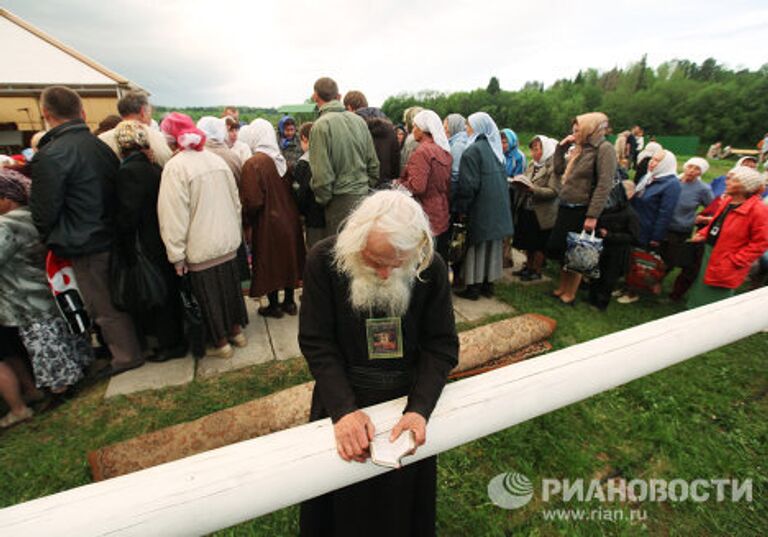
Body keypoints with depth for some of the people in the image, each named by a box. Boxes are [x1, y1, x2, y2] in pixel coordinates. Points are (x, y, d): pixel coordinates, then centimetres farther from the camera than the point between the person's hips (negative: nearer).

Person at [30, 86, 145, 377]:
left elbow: (44, 212, -14)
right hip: (113, 237, 7)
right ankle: (130, 343, 37)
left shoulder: (50, 155, -19)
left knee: (104, 307, 9)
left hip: (85, 247, -7)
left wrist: (49, 241, 5)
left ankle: (127, 355, 22)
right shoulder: (100, 145, 2)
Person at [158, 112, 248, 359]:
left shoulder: (175, 167, -15)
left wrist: (177, 254, -9)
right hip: (229, 241, 6)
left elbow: (174, 215, -15)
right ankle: (236, 331, 33)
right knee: (230, 286, 18)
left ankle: (220, 342, 22)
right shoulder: (216, 159, 3)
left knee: (209, 294, 8)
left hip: (201, 248, -5)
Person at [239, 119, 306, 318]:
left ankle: (274, 306, 22)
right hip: (289, 219, 6)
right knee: (288, 258, 17)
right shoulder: (282, 159, 2)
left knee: (269, 263, 9)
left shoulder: (253, 164, -18)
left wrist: (248, 217, -4)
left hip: (267, 222, -6)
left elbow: (253, 201, -21)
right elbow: (290, 191, 8)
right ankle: (289, 302, 29)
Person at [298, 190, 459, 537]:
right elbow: (316, 343, -16)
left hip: (411, 399, 1)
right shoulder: (324, 260, -20)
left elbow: (442, 346, -12)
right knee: (341, 494, 24)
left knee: (405, 489, 25)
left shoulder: (432, 268, -17)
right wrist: (343, 409, -26)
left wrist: (420, 409, -25)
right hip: (342, 398, 0)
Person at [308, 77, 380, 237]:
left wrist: (322, 200, 0)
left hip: (340, 202, -6)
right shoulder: (359, 120, 6)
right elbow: (373, 163, 10)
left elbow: (322, 174, -15)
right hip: (364, 198, 6)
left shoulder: (321, 125, -12)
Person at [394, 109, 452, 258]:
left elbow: (417, 186, -19)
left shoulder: (422, 152, -13)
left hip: (427, 219, -8)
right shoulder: (444, 151, 10)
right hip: (443, 217, 8)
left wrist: (398, 184, -3)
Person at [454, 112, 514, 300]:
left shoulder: (472, 151, -13)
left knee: (476, 247, 2)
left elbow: (468, 184, -18)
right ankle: (489, 284, 22)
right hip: (498, 207, 7)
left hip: (480, 208, -7)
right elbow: (503, 178, 15)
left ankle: (473, 287, 9)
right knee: (492, 245, 12)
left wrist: (461, 209, -11)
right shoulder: (495, 148, 11)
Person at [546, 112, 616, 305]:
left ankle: (570, 295, 17)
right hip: (566, 208, 7)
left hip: (582, 211, -7)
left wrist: (592, 216, -24)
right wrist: (561, 147, 8)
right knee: (558, 250, 12)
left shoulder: (604, 149, -10)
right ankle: (561, 289, 27)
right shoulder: (579, 150, 13)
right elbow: (558, 170, 17)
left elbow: (604, 185, -18)